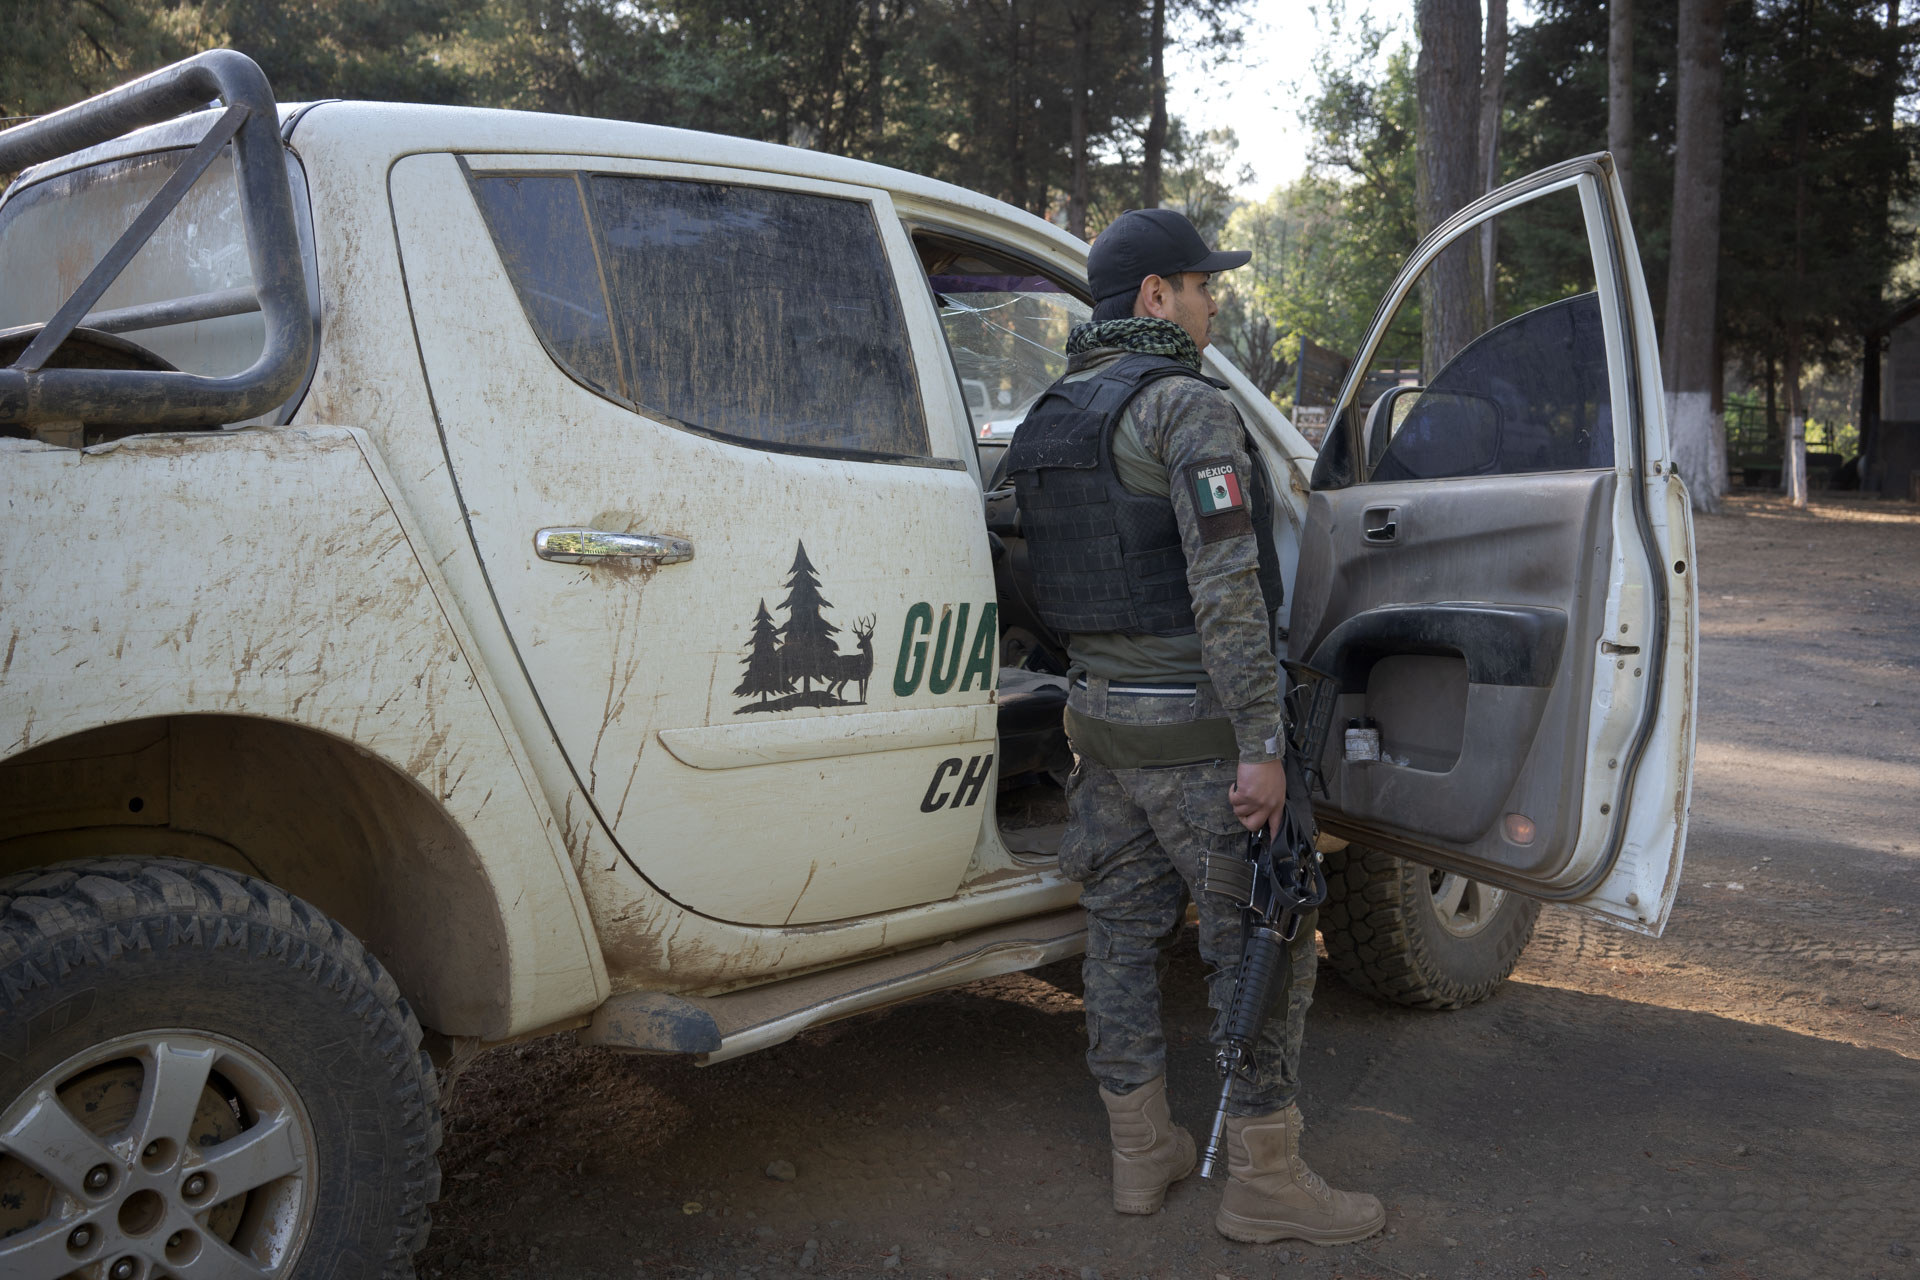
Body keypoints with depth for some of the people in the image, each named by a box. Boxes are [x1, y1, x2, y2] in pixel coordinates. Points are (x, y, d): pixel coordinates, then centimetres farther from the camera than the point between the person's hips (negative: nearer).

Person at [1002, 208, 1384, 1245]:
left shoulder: (1050, 420, 12)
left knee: (1125, 928, 14)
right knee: (1262, 941, 3)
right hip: (1191, 727, -8)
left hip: (1099, 714, 8)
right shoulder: (1188, 407, -14)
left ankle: (1140, 1153, 26)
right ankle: (1264, 1179, 11)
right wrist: (1263, 742, -21)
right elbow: (1226, 590, -22)